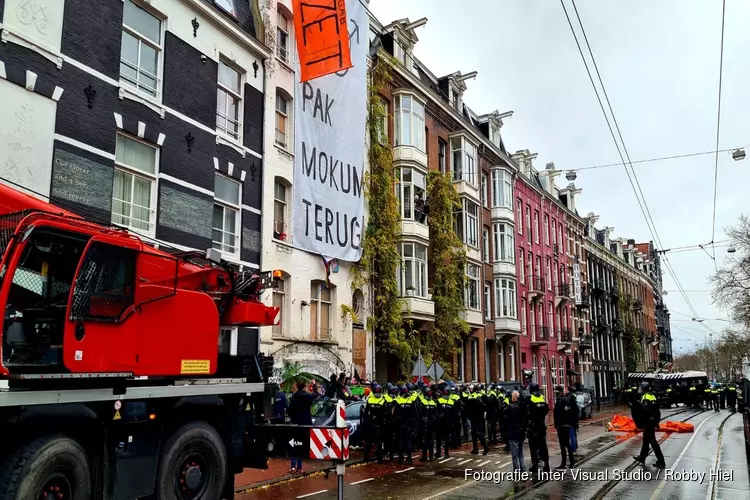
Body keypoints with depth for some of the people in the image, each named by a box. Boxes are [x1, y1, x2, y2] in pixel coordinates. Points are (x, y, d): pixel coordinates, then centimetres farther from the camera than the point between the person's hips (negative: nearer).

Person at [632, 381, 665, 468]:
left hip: (648, 422, -10)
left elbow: (645, 410, -25)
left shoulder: (645, 397, -16)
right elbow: (656, 409, 15)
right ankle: (642, 457, 31)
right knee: (646, 439, 19)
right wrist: (656, 422, 19)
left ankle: (661, 461, -5)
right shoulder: (652, 396, 12)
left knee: (652, 441, -6)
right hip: (654, 421, 10)